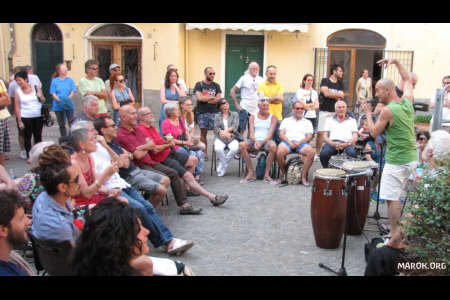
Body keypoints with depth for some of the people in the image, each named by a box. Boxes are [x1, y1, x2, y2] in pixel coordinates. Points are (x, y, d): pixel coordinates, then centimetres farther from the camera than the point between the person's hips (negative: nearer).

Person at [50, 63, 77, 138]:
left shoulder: (70, 80, 5)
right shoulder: (54, 81, 4)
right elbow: (53, 94, -1)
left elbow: (72, 92, 0)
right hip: (58, 106, 1)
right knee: (61, 124, 8)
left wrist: (67, 99, -19)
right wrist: (60, 100, -18)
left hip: (69, 105, 0)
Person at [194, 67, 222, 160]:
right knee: (203, 133, 1)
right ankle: (205, 153, 7)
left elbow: (218, 99, 0)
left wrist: (205, 99, -6)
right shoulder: (199, 85, 5)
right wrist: (212, 97, -3)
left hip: (214, 112, 1)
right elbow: (199, 98, -9)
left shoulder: (216, 85, 12)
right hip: (202, 113, -1)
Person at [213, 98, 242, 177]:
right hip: (220, 138, 0)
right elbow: (216, 128, 1)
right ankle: (225, 165, -8)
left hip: (233, 138, 0)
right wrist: (224, 133, -19)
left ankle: (221, 167, -13)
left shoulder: (234, 114, 15)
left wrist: (225, 131, -15)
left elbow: (235, 126, 0)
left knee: (235, 148, -33)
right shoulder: (217, 116, 16)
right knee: (218, 148, -34)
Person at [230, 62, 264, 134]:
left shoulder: (261, 80, 8)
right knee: (241, 130, -6)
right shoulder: (244, 78, 0)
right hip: (244, 108, -3)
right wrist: (236, 104, -6)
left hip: (256, 109, 4)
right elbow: (232, 91, -1)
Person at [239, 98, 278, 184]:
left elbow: (270, 134, -2)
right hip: (254, 140, 2)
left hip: (266, 141, -2)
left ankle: (267, 174, -25)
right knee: (242, 145, -29)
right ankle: (251, 173, -22)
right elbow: (251, 132, 5)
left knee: (273, 146, -37)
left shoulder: (272, 118, 10)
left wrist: (261, 143, -18)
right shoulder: (253, 117, 15)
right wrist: (255, 141, -17)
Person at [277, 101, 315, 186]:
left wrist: (299, 142, -10)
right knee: (279, 152, -36)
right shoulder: (286, 120, 24)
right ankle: (283, 174, -11)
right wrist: (289, 143, -10)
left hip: (301, 143, 1)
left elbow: (309, 137, 10)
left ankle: (303, 176, -20)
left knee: (311, 152, -33)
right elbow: (281, 134, 10)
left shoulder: (307, 122, 25)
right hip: (287, 141, -1)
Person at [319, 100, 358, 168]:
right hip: (332, 143, 0)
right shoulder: (329, 120, 24)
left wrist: (346, 144, -12)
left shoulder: (352, 121, 24)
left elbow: (355, 137, 11)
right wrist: (333, 143, -11)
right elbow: (325, 136, 12)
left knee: (352, 153, -36)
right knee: (323, 154, -34)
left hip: (347, 144, 0)